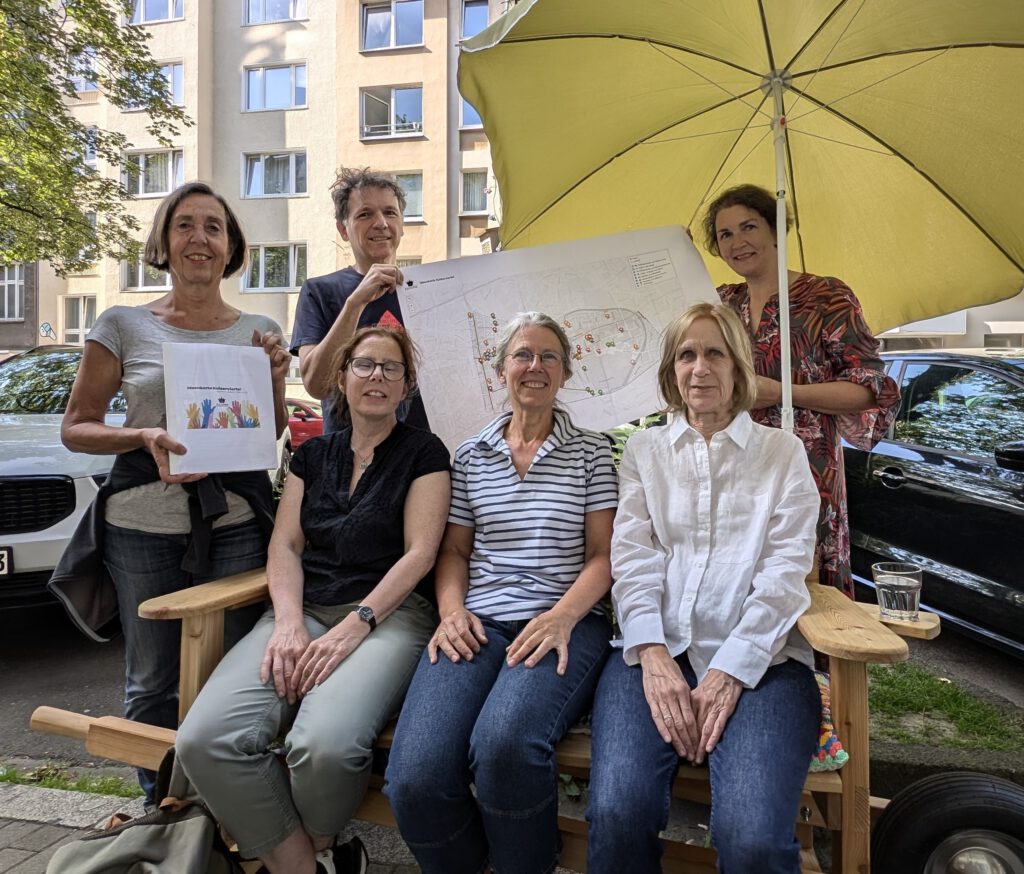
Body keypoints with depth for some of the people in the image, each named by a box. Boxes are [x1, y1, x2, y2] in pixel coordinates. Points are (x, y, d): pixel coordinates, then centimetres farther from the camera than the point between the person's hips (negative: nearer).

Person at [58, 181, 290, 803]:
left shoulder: (260, 331, 8)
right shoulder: (124, 326, 4)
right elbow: (76, 427, 5)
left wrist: (274, 377, -6)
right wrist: (144, 438, -14)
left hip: (236, 521, 1)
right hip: (142, 523, 0)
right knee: (152, 681, 9)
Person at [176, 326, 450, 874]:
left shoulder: (423, 453, 7)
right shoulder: (312, 455, 21)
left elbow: (419, 554, -3)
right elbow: (285, 545, 13)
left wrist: (353, 626, -14)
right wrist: (289, 623, -6)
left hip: (389, 614, -4)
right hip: (305, 610, 4)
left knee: (325, 745, -33)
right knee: (206, 739, -23)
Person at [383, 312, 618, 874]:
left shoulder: (591, 451, 10)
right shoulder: (470, 455, 17)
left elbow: (602, 553, 5)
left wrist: (562, 617, -13)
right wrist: (452, 610, -2)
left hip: (564, 624, -2)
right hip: (479, 623, 2)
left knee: (503, 741, -34)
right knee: (414, 775, -24)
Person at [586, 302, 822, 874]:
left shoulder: (782, 453, 14)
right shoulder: (644, 450, 18)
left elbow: (785, 572, 2)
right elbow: (632, 558, 6)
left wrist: (729, 672, -11)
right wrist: (653, 655, -11)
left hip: (759, 657, -1)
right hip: (658, 649, 1)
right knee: (618, 814, -24)